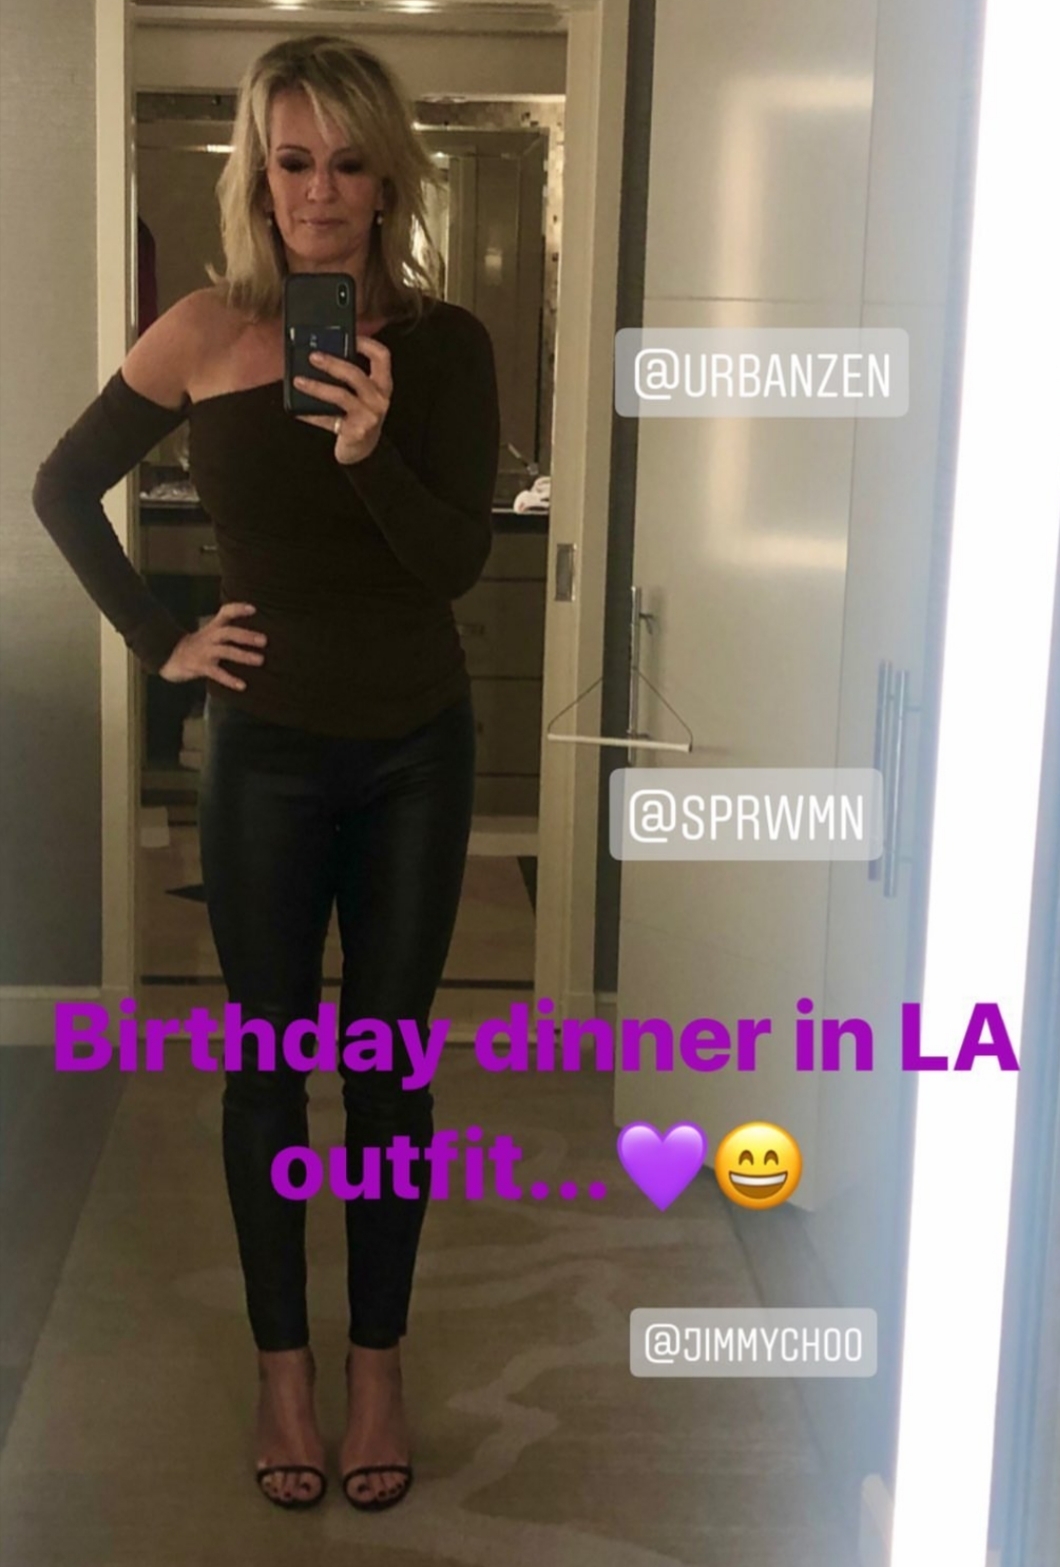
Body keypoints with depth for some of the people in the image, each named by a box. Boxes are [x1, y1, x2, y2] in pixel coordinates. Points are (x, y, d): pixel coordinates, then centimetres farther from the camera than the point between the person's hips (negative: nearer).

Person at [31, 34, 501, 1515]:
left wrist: (372, 451, -28)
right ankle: (283, 1363, 25)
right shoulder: (206, 334, -6)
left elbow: (458, 562, -12)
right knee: (268, 1061, 9)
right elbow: (63, 488, 5)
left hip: (416, 750, 1)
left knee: (389, 1061, 10)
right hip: (267, 749, 0)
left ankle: (379, 1361, 25)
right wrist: (159, 639, -1)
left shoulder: (444, 343, -5)